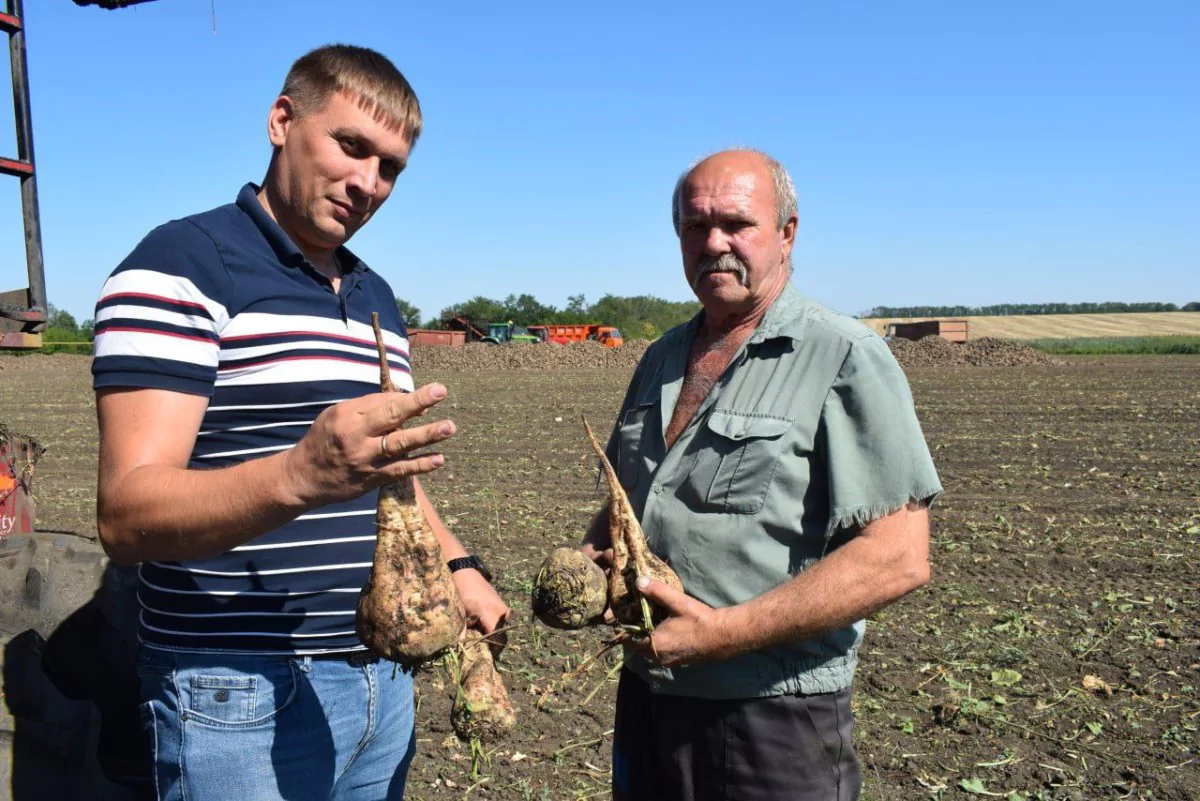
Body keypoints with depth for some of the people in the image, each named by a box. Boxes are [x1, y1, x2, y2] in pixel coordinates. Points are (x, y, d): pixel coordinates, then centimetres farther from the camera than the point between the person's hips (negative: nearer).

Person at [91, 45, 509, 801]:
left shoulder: (377, 297, 13)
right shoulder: (181, 268, -11)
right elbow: (127, 514, -20)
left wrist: (457, 565, 5)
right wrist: (299, 476, -37)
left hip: (383, 677, 7)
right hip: (243, 694, -7)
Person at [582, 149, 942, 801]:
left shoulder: (845, 358, -12)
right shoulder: (662, 359, 9)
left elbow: (898, 557, -20)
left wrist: (726, 633, -23)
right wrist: (589, 557, -1)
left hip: (775, 719, -6)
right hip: (645, 696, 6)